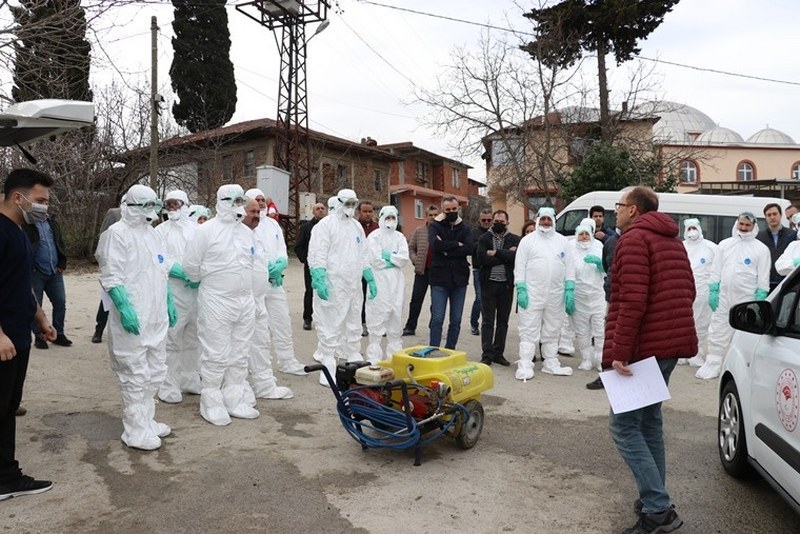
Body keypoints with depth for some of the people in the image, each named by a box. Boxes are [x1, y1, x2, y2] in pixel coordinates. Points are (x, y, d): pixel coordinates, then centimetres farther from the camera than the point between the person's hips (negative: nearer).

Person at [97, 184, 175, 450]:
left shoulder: (152, 233, 16)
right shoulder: (117, 233, -9)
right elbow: (111, 277, -15)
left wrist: (169, 303, 20)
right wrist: (124, 308, -22)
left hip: (156, 317, 9)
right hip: (132, 318, -8)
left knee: (156, 371, 15)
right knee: (135, 374, -1)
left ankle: (146, 420, 30)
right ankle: (135, 431, 10)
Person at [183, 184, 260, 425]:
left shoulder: (247, 232, 11)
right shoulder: (207, 230, -7)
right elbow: (191, 265, -3)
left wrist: (246, 290, 15)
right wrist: (206, 281, 11)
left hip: (245, 300, 6)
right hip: (216, 302, -6)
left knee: (240, 354, 13)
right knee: (216, 355, 0)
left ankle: (235, 400, 25)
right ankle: (211, 404, 14)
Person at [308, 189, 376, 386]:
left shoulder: (357, 226, 16)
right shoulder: (325, 225, -6)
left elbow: (363, 256, 21)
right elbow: (317, 255, -13)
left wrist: (370, 280, 16)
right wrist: (319, 280, -24)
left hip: (353, 287, 7)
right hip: (332, 287, -7)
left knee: (353, 327, 15)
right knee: (330, 329, -4)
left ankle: (355, 363, 27)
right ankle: (328, 369, 4)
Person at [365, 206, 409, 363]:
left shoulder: (399, 237, 13)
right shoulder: (374, 236, -1)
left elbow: (404, 258, -1)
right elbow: (375, 260, -13)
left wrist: (388, 256, -9)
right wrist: (394, 261, -3)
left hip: (397, 282, 5)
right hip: (379, 281, -5)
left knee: (396, 315, 7)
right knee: (378, 316, -6)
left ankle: (395, 353, 18)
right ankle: (374, 356, 1)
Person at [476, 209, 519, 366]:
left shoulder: (514, 239, 5)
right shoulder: (484, 238, 3)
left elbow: (515, 257, -14)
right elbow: (482, 258, -13)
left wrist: (496, 253, -14)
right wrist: (506, 255, -12)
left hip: (506, 284, 1)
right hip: (488, 284, -1)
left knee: (503, 322, 9)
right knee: (487, 321, 1)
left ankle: (498, 353, 18)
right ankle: (487, 354, 5)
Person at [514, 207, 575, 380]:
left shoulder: (562, 241, 10)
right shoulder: (527, 240, 1)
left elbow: (569, 266, 9)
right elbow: (520, 266, -2)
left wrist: (569, 290, 0)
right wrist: (521, 289, -10)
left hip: (556, 295, 3)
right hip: (532, 294, -3)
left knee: (552, 332, 13)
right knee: (529, 331, -3)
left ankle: (551, 364, 22)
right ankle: (524, 366, -1)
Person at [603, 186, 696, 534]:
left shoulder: (634, 239, -12)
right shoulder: (671, 240, 18)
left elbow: (632, 301, -22)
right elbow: (687, 293, 21)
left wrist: (618, 352, -23)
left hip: (645, 346, -10)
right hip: (672, 343, 10)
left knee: (623, 424, -5)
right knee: (649, 418, 18)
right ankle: (654, 499, 26)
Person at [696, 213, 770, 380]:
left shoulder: (761, 249, 1)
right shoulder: (724, 244, 10)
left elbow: (763, 277, 0)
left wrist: (760, 298, -6)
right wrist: (713, 290, 3)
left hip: (747, 300, -2)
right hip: (723, 297, 3)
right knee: (717, 331, 3)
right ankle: (713, 365, 9)